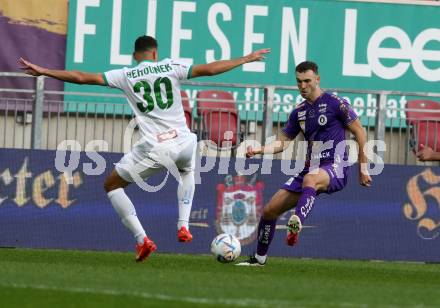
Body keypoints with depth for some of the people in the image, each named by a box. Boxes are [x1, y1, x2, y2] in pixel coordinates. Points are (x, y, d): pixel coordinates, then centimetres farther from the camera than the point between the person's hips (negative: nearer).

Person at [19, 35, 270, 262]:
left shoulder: (126, 76, 5)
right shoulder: (171, 67, 7)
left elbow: (83, 77, 3)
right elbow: (209, 69, 2)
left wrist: (43, 72, 9)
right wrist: (245, 60, 12)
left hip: (153, 149, -2)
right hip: (183, 144, 3)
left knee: (112, 185, 18)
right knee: (187, 170, 40)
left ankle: (142, 240, 3)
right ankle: (184, 226, 22)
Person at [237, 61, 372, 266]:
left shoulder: (334, 103, -4)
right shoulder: (299, 112, 14)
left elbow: (359, 132, 0)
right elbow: (283, 142, 18)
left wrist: (363, 168, -1)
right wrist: (259, 150, -1)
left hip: (334, 169, -7)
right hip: (310, 169, 7)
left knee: (309, 179, -44)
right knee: (269, 210, 2)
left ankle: (296, 224, -61)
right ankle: (259, 257, 18)